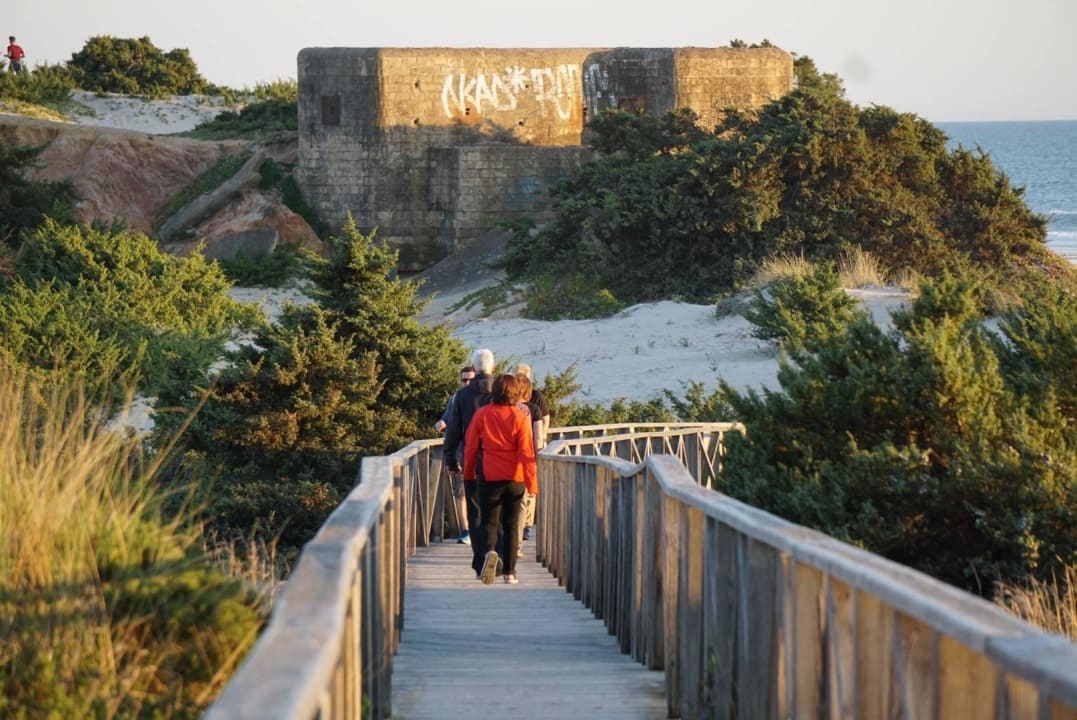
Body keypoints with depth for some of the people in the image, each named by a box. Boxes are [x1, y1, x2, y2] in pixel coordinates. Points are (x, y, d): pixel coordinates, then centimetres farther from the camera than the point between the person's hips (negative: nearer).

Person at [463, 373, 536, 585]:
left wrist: (468, 473, 20)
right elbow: (527, 452, -8)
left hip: (489, 478, 0)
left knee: (490, 521, 7)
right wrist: (532, 483, -3)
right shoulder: (520, 417, -7)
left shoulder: (482, 414, -2)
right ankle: (510, 571, 9)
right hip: (515, 479, 0)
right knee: (511, 524, 10)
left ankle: (490, 551, -24)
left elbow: (470, 447, 5)